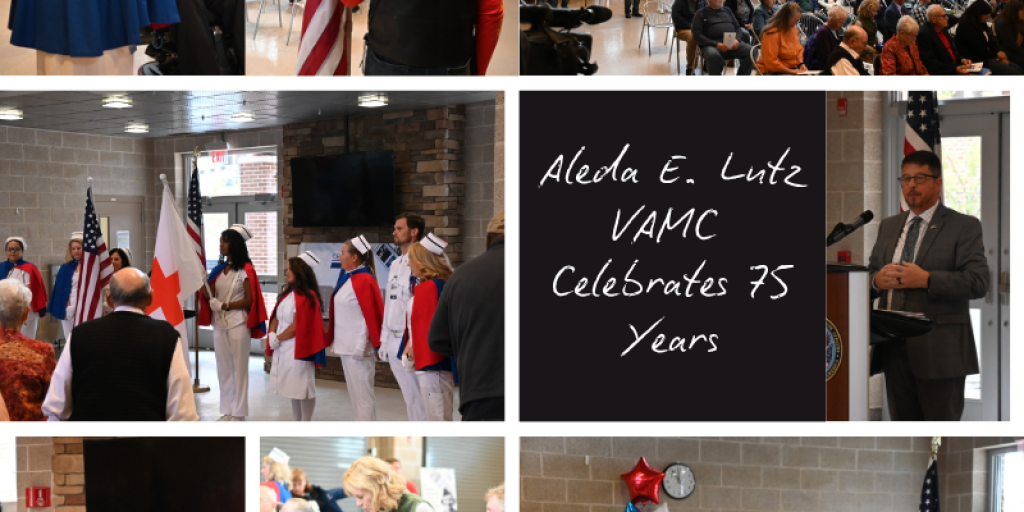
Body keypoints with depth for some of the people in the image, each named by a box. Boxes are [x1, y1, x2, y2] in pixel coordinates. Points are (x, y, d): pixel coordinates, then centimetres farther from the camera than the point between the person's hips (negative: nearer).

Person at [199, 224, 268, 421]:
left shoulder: (245, 270, -6)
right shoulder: (219, 269, 13)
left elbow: (249, 300, -9)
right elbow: (210, 294, 5)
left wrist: (225, 305, -14)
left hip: (238, 323, -7)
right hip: (219, 323, 7)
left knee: (239, 368, -2)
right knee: (223, 368, 9)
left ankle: (238, 413, 2)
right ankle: (227, 411, 15)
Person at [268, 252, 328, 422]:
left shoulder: (306, 296, -14)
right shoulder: (288, 293, 13)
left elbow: (297, 326, -18)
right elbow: (276, 317, 14)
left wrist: (277, 339, -10)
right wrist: (272, 335, -4)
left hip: (299, 349, -9)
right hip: (283, 349, 9)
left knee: (303, 389, -3)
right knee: (293, 389, 14)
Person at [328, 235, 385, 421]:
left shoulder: (364, 280, -15)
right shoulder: (347, 278, 14)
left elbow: (370, 315, -19)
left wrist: (361, 346, -22)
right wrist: (335, 339, 18)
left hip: (358, 349, -10)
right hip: (346, 347, 10)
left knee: (362, 394, -7)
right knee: (354, 392, 16)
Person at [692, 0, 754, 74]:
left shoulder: (727, 10, 25)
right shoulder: (700, 14, 12)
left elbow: (737, 27, 23)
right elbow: (697, 35, 1)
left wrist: (737, 40, -2)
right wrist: (716, 44, -13)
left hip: (732, 43, 4)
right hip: (712, 45, -4)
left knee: (751, 51, -24)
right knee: (713, 55, -39)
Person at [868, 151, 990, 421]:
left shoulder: (964, 227, -2)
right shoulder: (888, 226, 18)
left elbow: (978, 282, -12)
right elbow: (871, 271, 19)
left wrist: (926, 279, -21)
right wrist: (878, 279, -6)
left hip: (939, 348, -5)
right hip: (895, 348, 6)